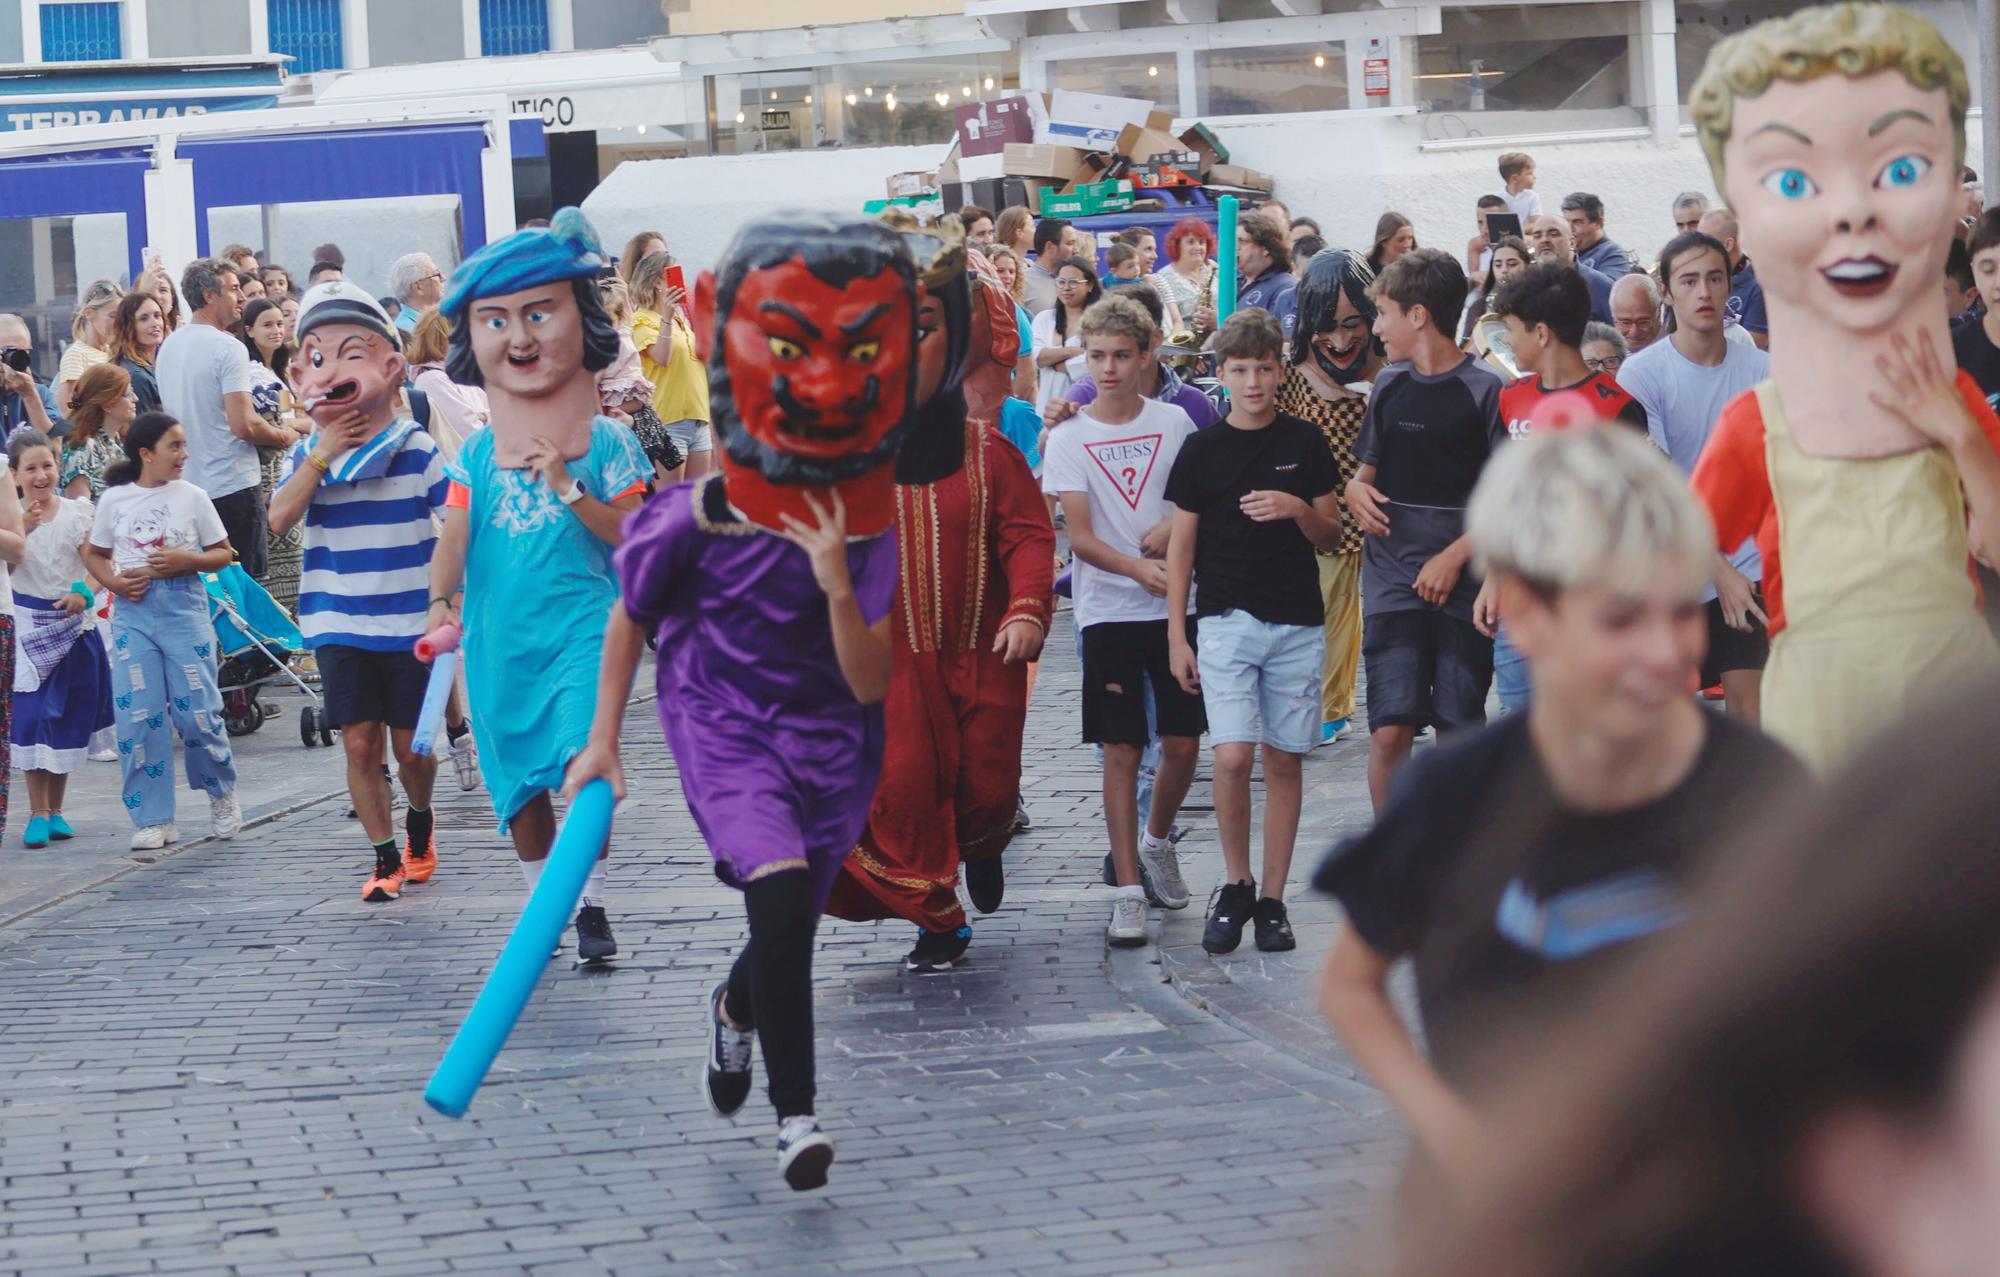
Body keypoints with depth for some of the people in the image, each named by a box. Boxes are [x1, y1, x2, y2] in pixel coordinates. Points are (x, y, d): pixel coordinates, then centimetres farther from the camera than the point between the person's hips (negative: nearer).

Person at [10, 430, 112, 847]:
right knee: (31, 714, -9)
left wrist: (84, 592, -23)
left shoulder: (79, 512, 0)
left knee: (67, 717, 7)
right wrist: (22, 529, -24)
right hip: (28, 624, -2)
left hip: (74, 624, 2)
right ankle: (38, 813, -6)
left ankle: (55, 810, 18)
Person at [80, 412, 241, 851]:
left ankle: (221, 794, 22)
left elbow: (222, 554, 7)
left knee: (198, 711, -3)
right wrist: (114, 582, -5)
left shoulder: (192, 496, 3)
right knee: (138, 716, -2)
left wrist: (188, 561, -12)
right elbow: (94, 554, 14)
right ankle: (154, 820, 5)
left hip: (183, 605, -1)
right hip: (133, 610, 1)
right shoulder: (115, 499, 5)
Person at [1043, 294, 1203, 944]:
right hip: (1108, 612, -2)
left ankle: (1156, 842, 32)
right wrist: (1136, 567, -27)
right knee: (1121, 749, -3)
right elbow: (1080, 536, -9)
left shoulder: (1173, 422, 4)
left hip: (1175, 604, 2)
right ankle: (1128, 891, 0)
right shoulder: (1069, 439, -2)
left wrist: (1175, 528, -9)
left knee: (1182, 742, 4)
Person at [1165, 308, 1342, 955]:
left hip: (1298, 623, 1)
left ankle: (1272, 900, 12)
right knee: (1232, 756, -14)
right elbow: (1181, 546, 6)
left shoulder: (1305, 443, 5)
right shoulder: (1201, 449, 3)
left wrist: (1298, 509, -13)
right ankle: (1235, 886, 5)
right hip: (1227, 620, -1)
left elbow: (1331, 537, 9)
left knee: (1284, 760, 4)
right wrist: (1176, 635, 2)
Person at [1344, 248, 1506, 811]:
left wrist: (1455, 557, -14)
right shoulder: (1389, 385, 11)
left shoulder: (1485, 390, -4)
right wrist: (1357, 490, -2)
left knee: (1461, 734, 3)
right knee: (1390, 731, -6)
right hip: (1392, 585, 3)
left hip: (1463, 588, -3)